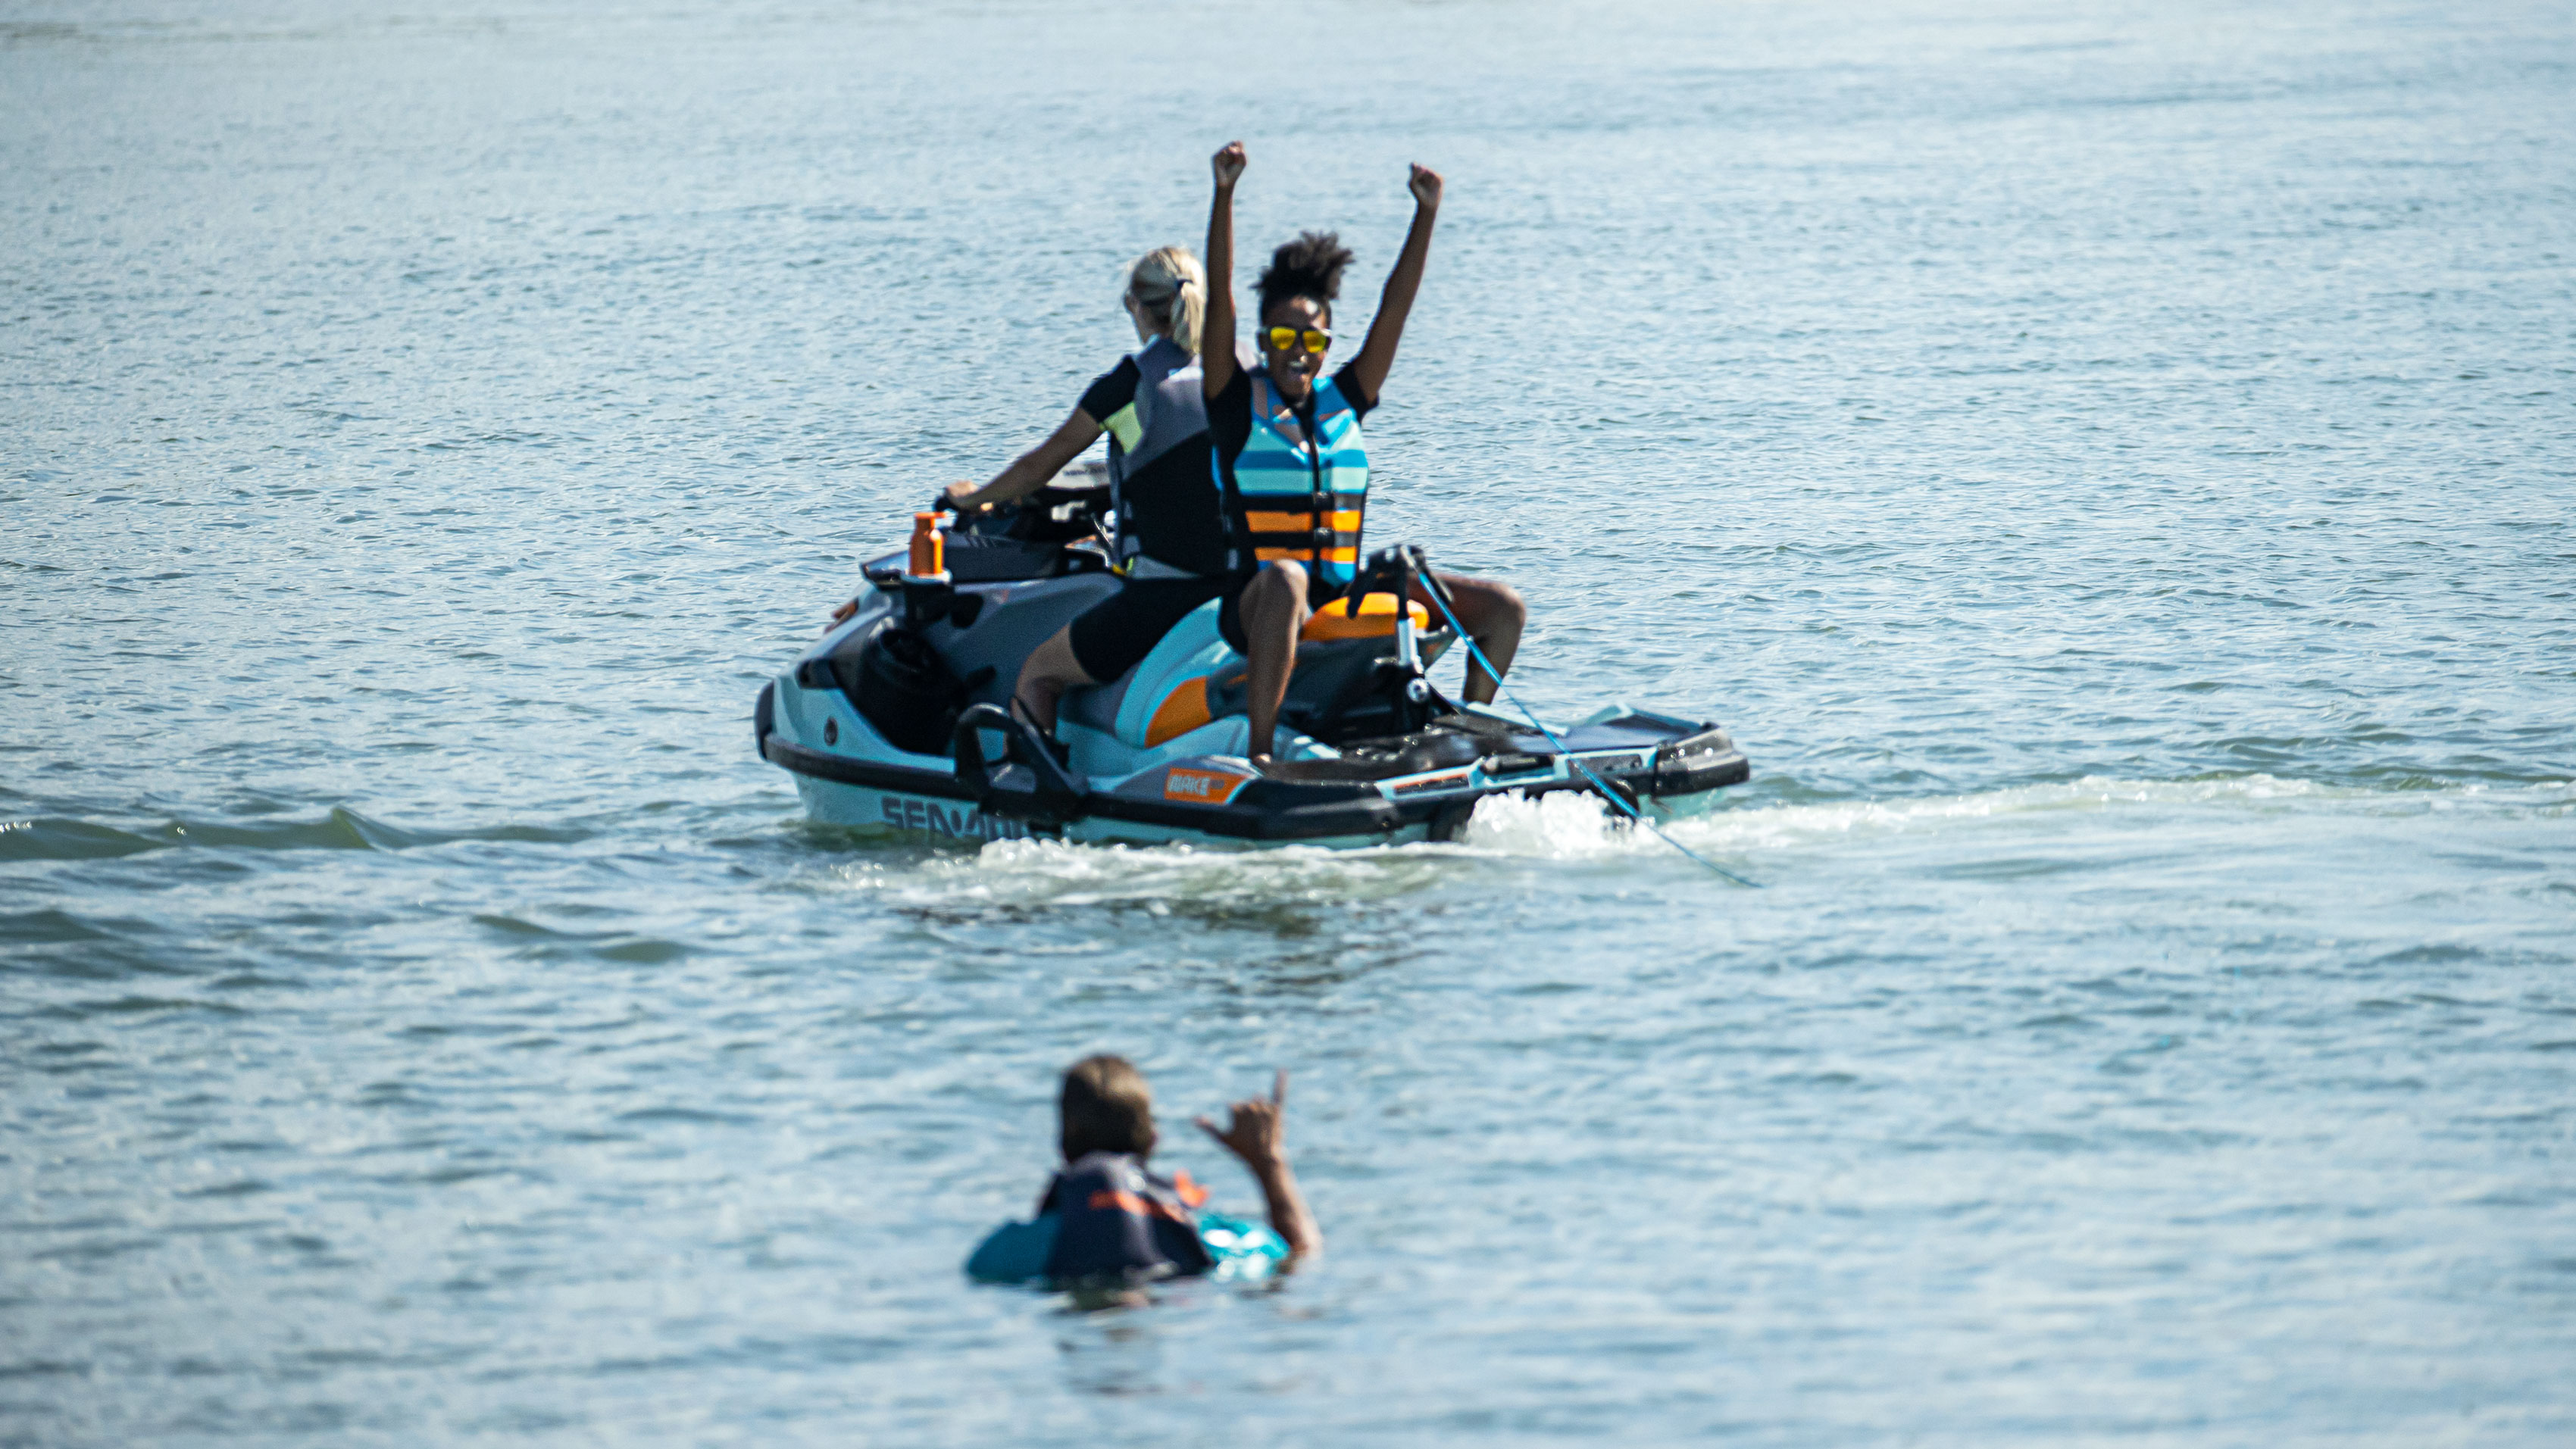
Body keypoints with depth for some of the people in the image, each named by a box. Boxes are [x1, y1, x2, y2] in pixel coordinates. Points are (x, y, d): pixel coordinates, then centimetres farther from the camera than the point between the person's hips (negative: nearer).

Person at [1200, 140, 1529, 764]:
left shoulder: (1343, 402, 14)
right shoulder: (1238, 402, 2)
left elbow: (1395, 308, 11)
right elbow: (1219, 297, -8)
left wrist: (1427, 213, 5)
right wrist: (1224, 194, -16)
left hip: (1346, 594, 6)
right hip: (1254, 596, -6)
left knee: (1503, 607, -6)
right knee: (1286, 581, -44)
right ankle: (1258, 752, -47)